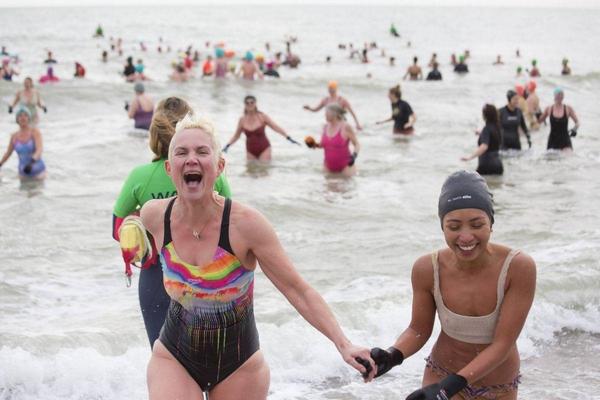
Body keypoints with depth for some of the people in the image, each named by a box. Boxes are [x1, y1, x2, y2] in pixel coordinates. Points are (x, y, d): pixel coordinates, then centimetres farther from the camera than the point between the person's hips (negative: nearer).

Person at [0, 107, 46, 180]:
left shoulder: (35, 131, -12)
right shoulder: (14, 136, 1)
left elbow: (40, 149, -26)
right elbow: (8, 153, 16)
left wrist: (32, 162, -43)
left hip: (38, 172, -3)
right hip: (23, 174, 3)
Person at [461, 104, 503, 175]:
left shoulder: (487, 129, -15)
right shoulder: (497, 127, 9)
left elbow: (484, 146, -31)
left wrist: (470, 157, -38)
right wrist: (481, 134, 39)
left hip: (487, 165, -8)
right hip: (498, 164, 8)